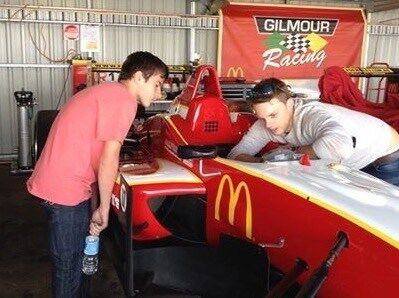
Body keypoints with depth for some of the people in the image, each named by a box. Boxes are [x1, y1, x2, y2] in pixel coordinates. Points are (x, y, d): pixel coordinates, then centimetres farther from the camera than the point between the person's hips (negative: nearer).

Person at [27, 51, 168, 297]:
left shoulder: (105, 91, 15)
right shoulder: (124, 99, -15)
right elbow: (108, 161, -18)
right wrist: (104, 210, -6)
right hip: (66, 192, -10)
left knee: (80, 256, 23)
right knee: (69, 266, 6)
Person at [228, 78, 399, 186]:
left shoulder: (312, 114, -39)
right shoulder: (265, 124, -16)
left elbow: (340, 146, -59)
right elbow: (235, 154, -13)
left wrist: (296, 152, -40)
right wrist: (262, 161, -34)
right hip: (348, 166, 6)